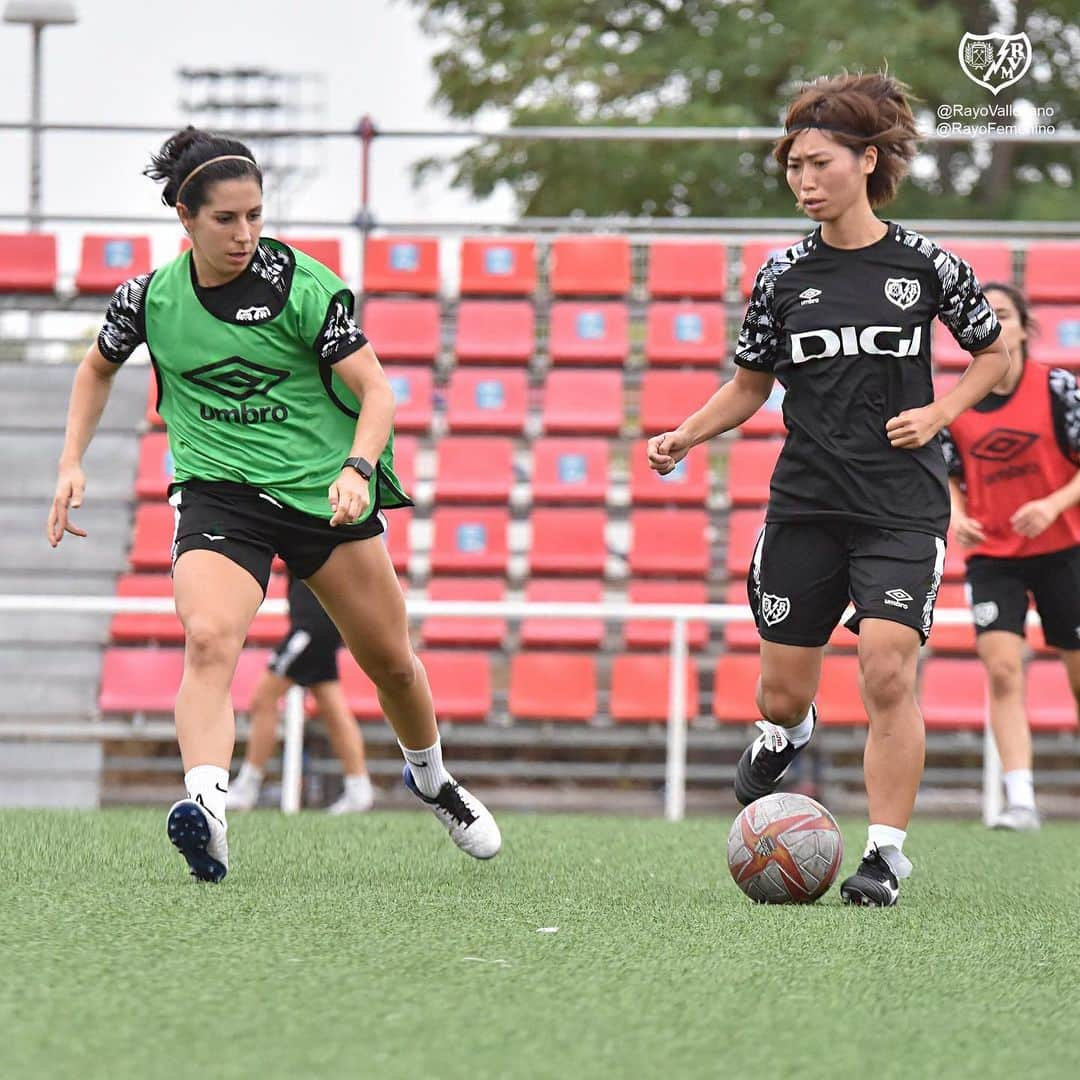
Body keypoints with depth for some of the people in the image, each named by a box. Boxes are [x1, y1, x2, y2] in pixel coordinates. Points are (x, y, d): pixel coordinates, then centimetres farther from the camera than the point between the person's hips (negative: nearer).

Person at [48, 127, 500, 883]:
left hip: (324, 488, 0)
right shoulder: (150, 297, -1)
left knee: (389, 658, 13)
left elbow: (375, 389, -10)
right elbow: (99, 368, 20)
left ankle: (430, 777, 42)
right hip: (218, 489, 0)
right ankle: (207, 807, -45)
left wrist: (357, 469, -28)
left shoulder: (303, 285, -10)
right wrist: (73, 464, 10)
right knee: (209, 640, -29)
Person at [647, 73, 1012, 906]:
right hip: (806, 504, 3)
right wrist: (685, 436, -3)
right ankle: (784, 734, 44)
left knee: (887, 671, -18)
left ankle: (887, 851, -8)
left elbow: (995, 354, 12)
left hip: (903, 504, -3)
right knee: (783, 693, 6)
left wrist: (939, 413, -4)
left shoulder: (926, 265, -1)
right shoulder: (784, 276, 5)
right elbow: (751, 386, 14)